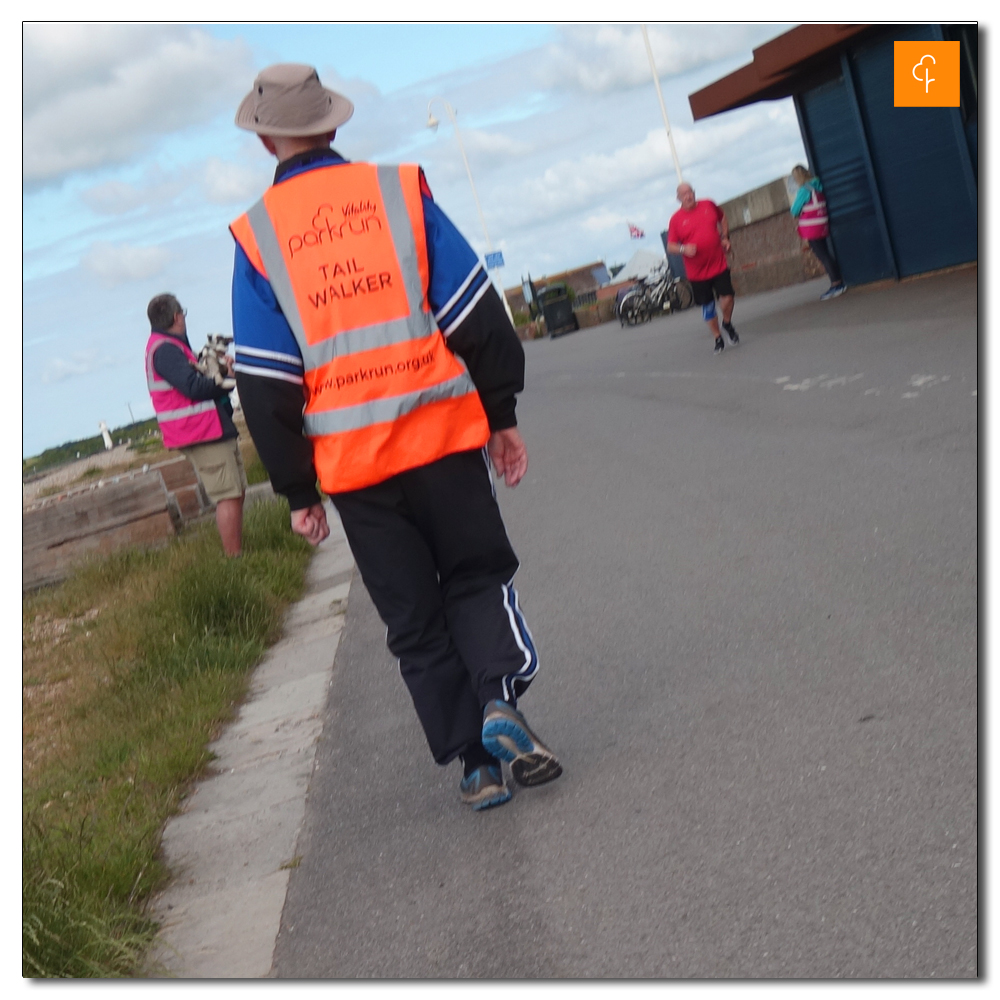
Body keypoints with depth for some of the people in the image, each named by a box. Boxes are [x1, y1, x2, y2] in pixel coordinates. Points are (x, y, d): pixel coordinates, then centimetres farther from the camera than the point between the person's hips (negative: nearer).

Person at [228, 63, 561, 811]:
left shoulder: (257, 238, 1)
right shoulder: (399, 192, 1)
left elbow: (265, 385, 1)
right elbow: (477, 316, 0)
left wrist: (298, 491, 7)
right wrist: (503, 415, 7)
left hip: (351, 462, 0)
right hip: (443, 436, 0)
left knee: (415, 621, 12)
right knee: (477, 577, 16)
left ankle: (476, 762, 13)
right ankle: (501, 698, -8)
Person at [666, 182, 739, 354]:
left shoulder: (708, 205, 2)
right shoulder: (676, 219, -6)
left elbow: (722, 218, 22)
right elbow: (670, 246, -4)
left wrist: (725, 237, 10)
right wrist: (683, 248, -24)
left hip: (719, 264, 1)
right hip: (697, 271, -1)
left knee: (727, 297, -8)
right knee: (708, 307, 6)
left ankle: (727, 323, 23)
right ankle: (718, 338, 23)